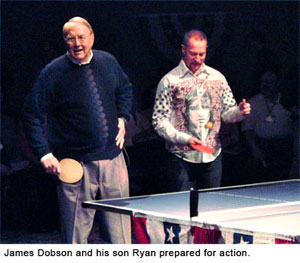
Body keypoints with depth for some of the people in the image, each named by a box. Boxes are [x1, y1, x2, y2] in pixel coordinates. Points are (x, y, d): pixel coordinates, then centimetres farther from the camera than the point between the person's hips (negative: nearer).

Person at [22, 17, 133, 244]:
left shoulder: (108, 62, 5)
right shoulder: (53, 73, -9)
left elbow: (125, 90, 25)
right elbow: (32, 115, -6)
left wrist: (122, 119, 9)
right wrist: (45, 154, -14)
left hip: (112, 156, 4)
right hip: (76, 164, -4)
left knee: (121, 220, 11)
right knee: (77, 226, 2)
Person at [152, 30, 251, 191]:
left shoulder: (217, 78, 10)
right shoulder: (169, 81, -1)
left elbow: (227, 114, 14)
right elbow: (159, 121, -4)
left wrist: (239, 111, -9)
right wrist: (184, 138, -18)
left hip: (212, 158, 3)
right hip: (182, 158, -3)